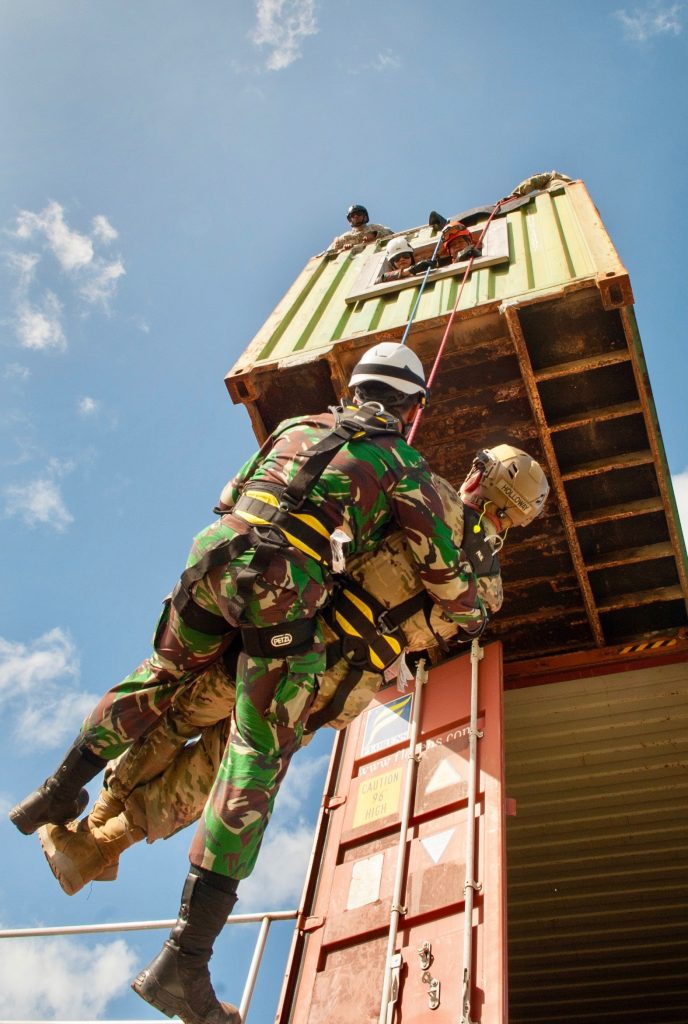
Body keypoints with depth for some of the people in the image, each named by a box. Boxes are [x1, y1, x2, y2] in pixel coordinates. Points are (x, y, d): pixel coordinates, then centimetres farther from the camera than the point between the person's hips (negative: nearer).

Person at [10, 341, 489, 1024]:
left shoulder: (297, 426, 24)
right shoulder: (402, 464, 12)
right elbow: (443, 567, 15)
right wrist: (471, 616, 35)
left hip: (214, 553, 5)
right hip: (285, 590, -5)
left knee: (162, 674, 29)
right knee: (258, 761, -2)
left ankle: (59, 793, 39)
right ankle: (186, 959, -2)